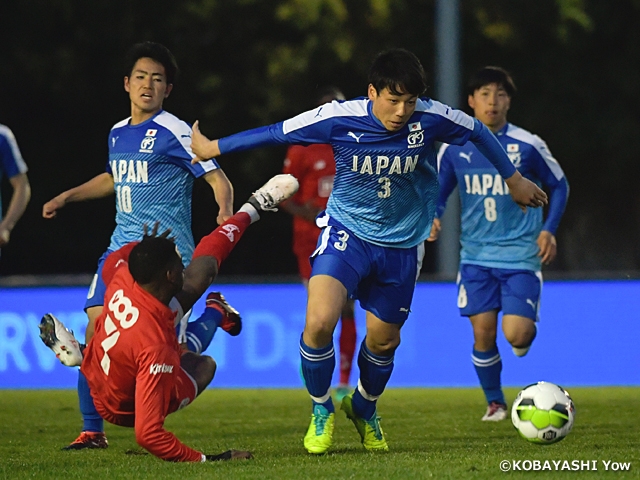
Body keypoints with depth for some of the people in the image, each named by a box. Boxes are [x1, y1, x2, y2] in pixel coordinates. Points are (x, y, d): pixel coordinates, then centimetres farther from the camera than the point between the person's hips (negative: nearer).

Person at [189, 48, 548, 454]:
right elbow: (276, 133, -8)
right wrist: (213, 148, 1)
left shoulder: (431, 118, -18)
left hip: (402, 245, 2)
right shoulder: (339, 119, -21)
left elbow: (478, 132, 2)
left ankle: (364, 409, 44)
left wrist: (514, 180, 14)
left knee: (384, 340, 12)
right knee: (319, 322, -23)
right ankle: (322, 412, 4)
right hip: (347, 233, -2)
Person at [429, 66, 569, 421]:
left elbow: (559, 185, 8)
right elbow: (438, 193, 14)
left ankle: (527, 333, 24)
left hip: (520, 255, -2)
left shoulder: (527, 146, -4)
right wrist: (432, 218, -8)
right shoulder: (454, 148, 1)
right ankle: (494, 403, 18)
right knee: (483, 333, -2)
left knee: (515, 334, -14)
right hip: (476, 256, 2)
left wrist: (549, 229, -3)